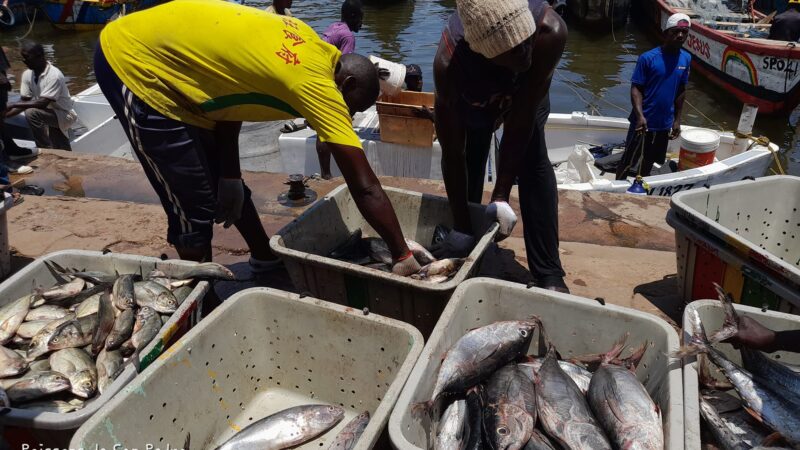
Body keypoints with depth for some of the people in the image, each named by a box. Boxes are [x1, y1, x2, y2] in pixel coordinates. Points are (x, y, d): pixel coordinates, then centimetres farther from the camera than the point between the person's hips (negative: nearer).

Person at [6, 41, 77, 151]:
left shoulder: (54, 75, -24)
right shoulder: (27, 75, -3)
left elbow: (42, 103, -30)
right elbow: (25, 102, -1)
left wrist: (14, 105, -27)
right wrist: (5, 114, -16)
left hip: (63, 115, -7)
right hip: (48, 115, 7)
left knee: (31, 113, -30)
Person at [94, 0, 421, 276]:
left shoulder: (306, 45, 0)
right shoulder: (318, 84, -24)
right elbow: (365, 187, -22)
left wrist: (230, 176, 6)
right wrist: (403, 256, -13)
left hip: (165, 54, 9)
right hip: (134, 63, -9)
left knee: (222, 182, 18)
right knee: (195, 211, -5)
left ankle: (267, 264, 34)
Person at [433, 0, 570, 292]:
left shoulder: (550, 30, -44)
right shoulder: (449, 62, -43)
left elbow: (521, 118, -35)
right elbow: (452, 153, -35)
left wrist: (502, 196, -34)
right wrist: (461, 226, -31)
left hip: (527, 94, 1)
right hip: (472, 98, 0)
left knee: (534, 163, -14)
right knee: (469, 166, -6)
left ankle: (549, 275, -8)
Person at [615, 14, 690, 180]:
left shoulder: (686, 59, 1)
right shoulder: (648, 58, -15)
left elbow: (681, 91, 10)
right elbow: (636, 88, -14)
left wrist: (677, 120, 10)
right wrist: (640, 115, -27)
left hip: (665, 123, 5)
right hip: (644, 121, -5)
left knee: (650, 159, 20)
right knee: (628, 160, 4)